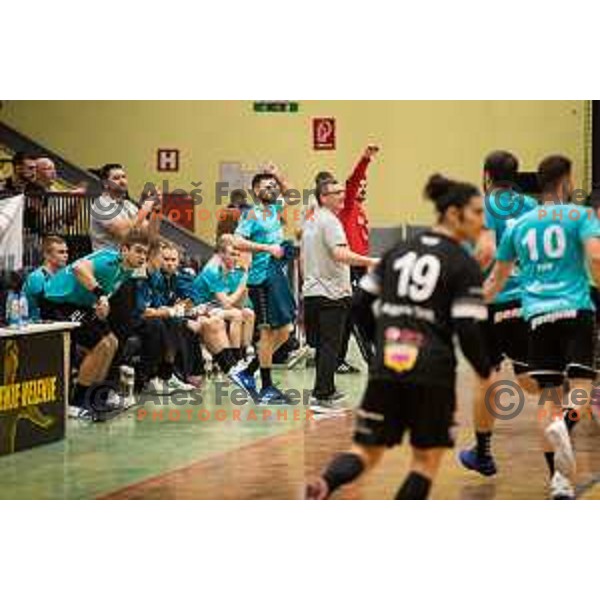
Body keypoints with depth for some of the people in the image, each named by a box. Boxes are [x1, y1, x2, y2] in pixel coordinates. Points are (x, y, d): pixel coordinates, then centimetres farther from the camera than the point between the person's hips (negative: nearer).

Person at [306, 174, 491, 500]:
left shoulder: (398, 251, 13)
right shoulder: (464, 265, -4)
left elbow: (360, 305, 13)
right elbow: (468, 330, -10)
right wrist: (485, 371, 7)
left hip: (386, 364, 4)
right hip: (432, 369, -4)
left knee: (366, 451, 9)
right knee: (427, 458, 11)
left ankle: (324, 485, -21)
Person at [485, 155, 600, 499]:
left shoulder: (519, 224, 18)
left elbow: (496, 279, 25)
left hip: (537, 314, 4)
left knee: (549, 394, 5)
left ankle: (560, 480, -4)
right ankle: (564, 425, -42)